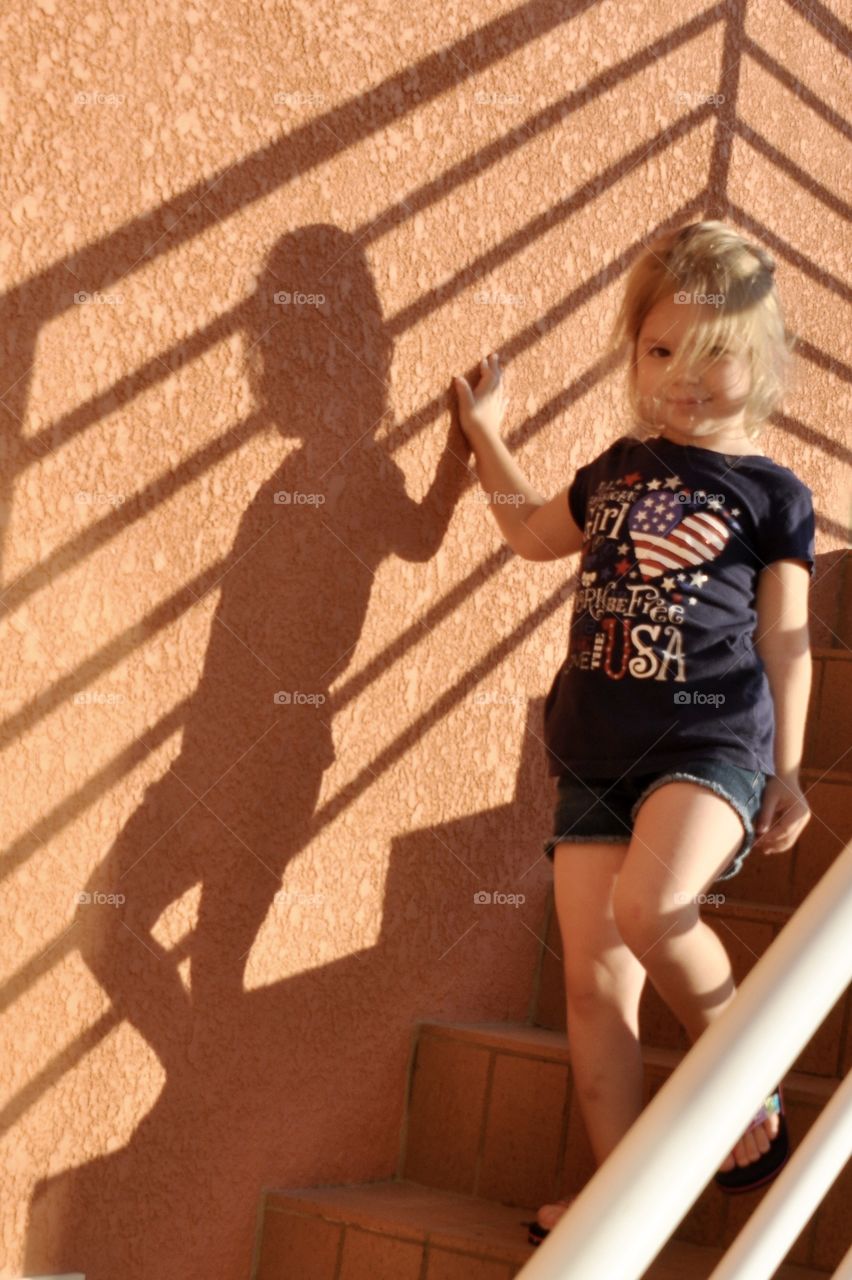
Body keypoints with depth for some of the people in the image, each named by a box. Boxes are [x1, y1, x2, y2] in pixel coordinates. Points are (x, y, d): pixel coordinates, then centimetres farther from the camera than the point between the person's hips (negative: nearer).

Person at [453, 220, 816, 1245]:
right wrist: (486, 432, 29)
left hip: (713, 739, -5)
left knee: (648, 905, -31)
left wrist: (786, 772, 3)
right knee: (594, 979, -1)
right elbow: (535, 533, 33)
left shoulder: (771, 493, 2)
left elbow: (784, 638, 5)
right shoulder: (618, 469, 15)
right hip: (596, 750, 5)